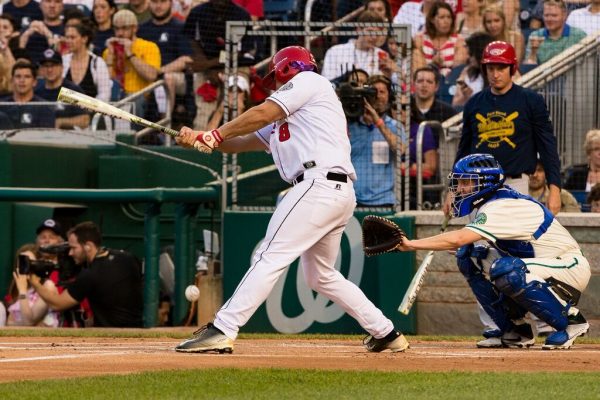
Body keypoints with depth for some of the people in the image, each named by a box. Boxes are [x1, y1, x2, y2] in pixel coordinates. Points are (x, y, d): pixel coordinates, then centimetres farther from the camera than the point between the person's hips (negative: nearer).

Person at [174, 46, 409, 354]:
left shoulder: (308, 81, 6)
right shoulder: (282, 119, 32)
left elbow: (262, 114, -5)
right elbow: (244, 141, 23)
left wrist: (214, 135, -1)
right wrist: (202, 140, 9)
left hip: (319, 184, -10)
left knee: (270, 258, -15)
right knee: (321, 276, 20)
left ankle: (221, 331, -23)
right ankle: (385, 334, 25)